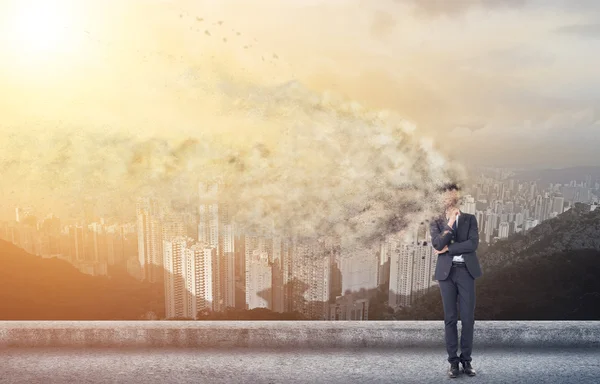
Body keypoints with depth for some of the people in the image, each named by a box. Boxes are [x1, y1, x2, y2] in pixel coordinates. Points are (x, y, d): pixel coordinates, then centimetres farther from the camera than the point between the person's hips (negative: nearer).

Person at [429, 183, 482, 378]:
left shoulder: (470, 219, 6)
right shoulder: (437, 222, 6)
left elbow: (473, 244, -9)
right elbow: (437, 244, -11)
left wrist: (448, 248, -9)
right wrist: (450, 224, -13)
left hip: (466, 271, 0)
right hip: (446, 272, 0)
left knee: (467, 317, 2)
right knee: (450, 318, 4)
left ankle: (466, 359, 17)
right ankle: (453, 361, 13)